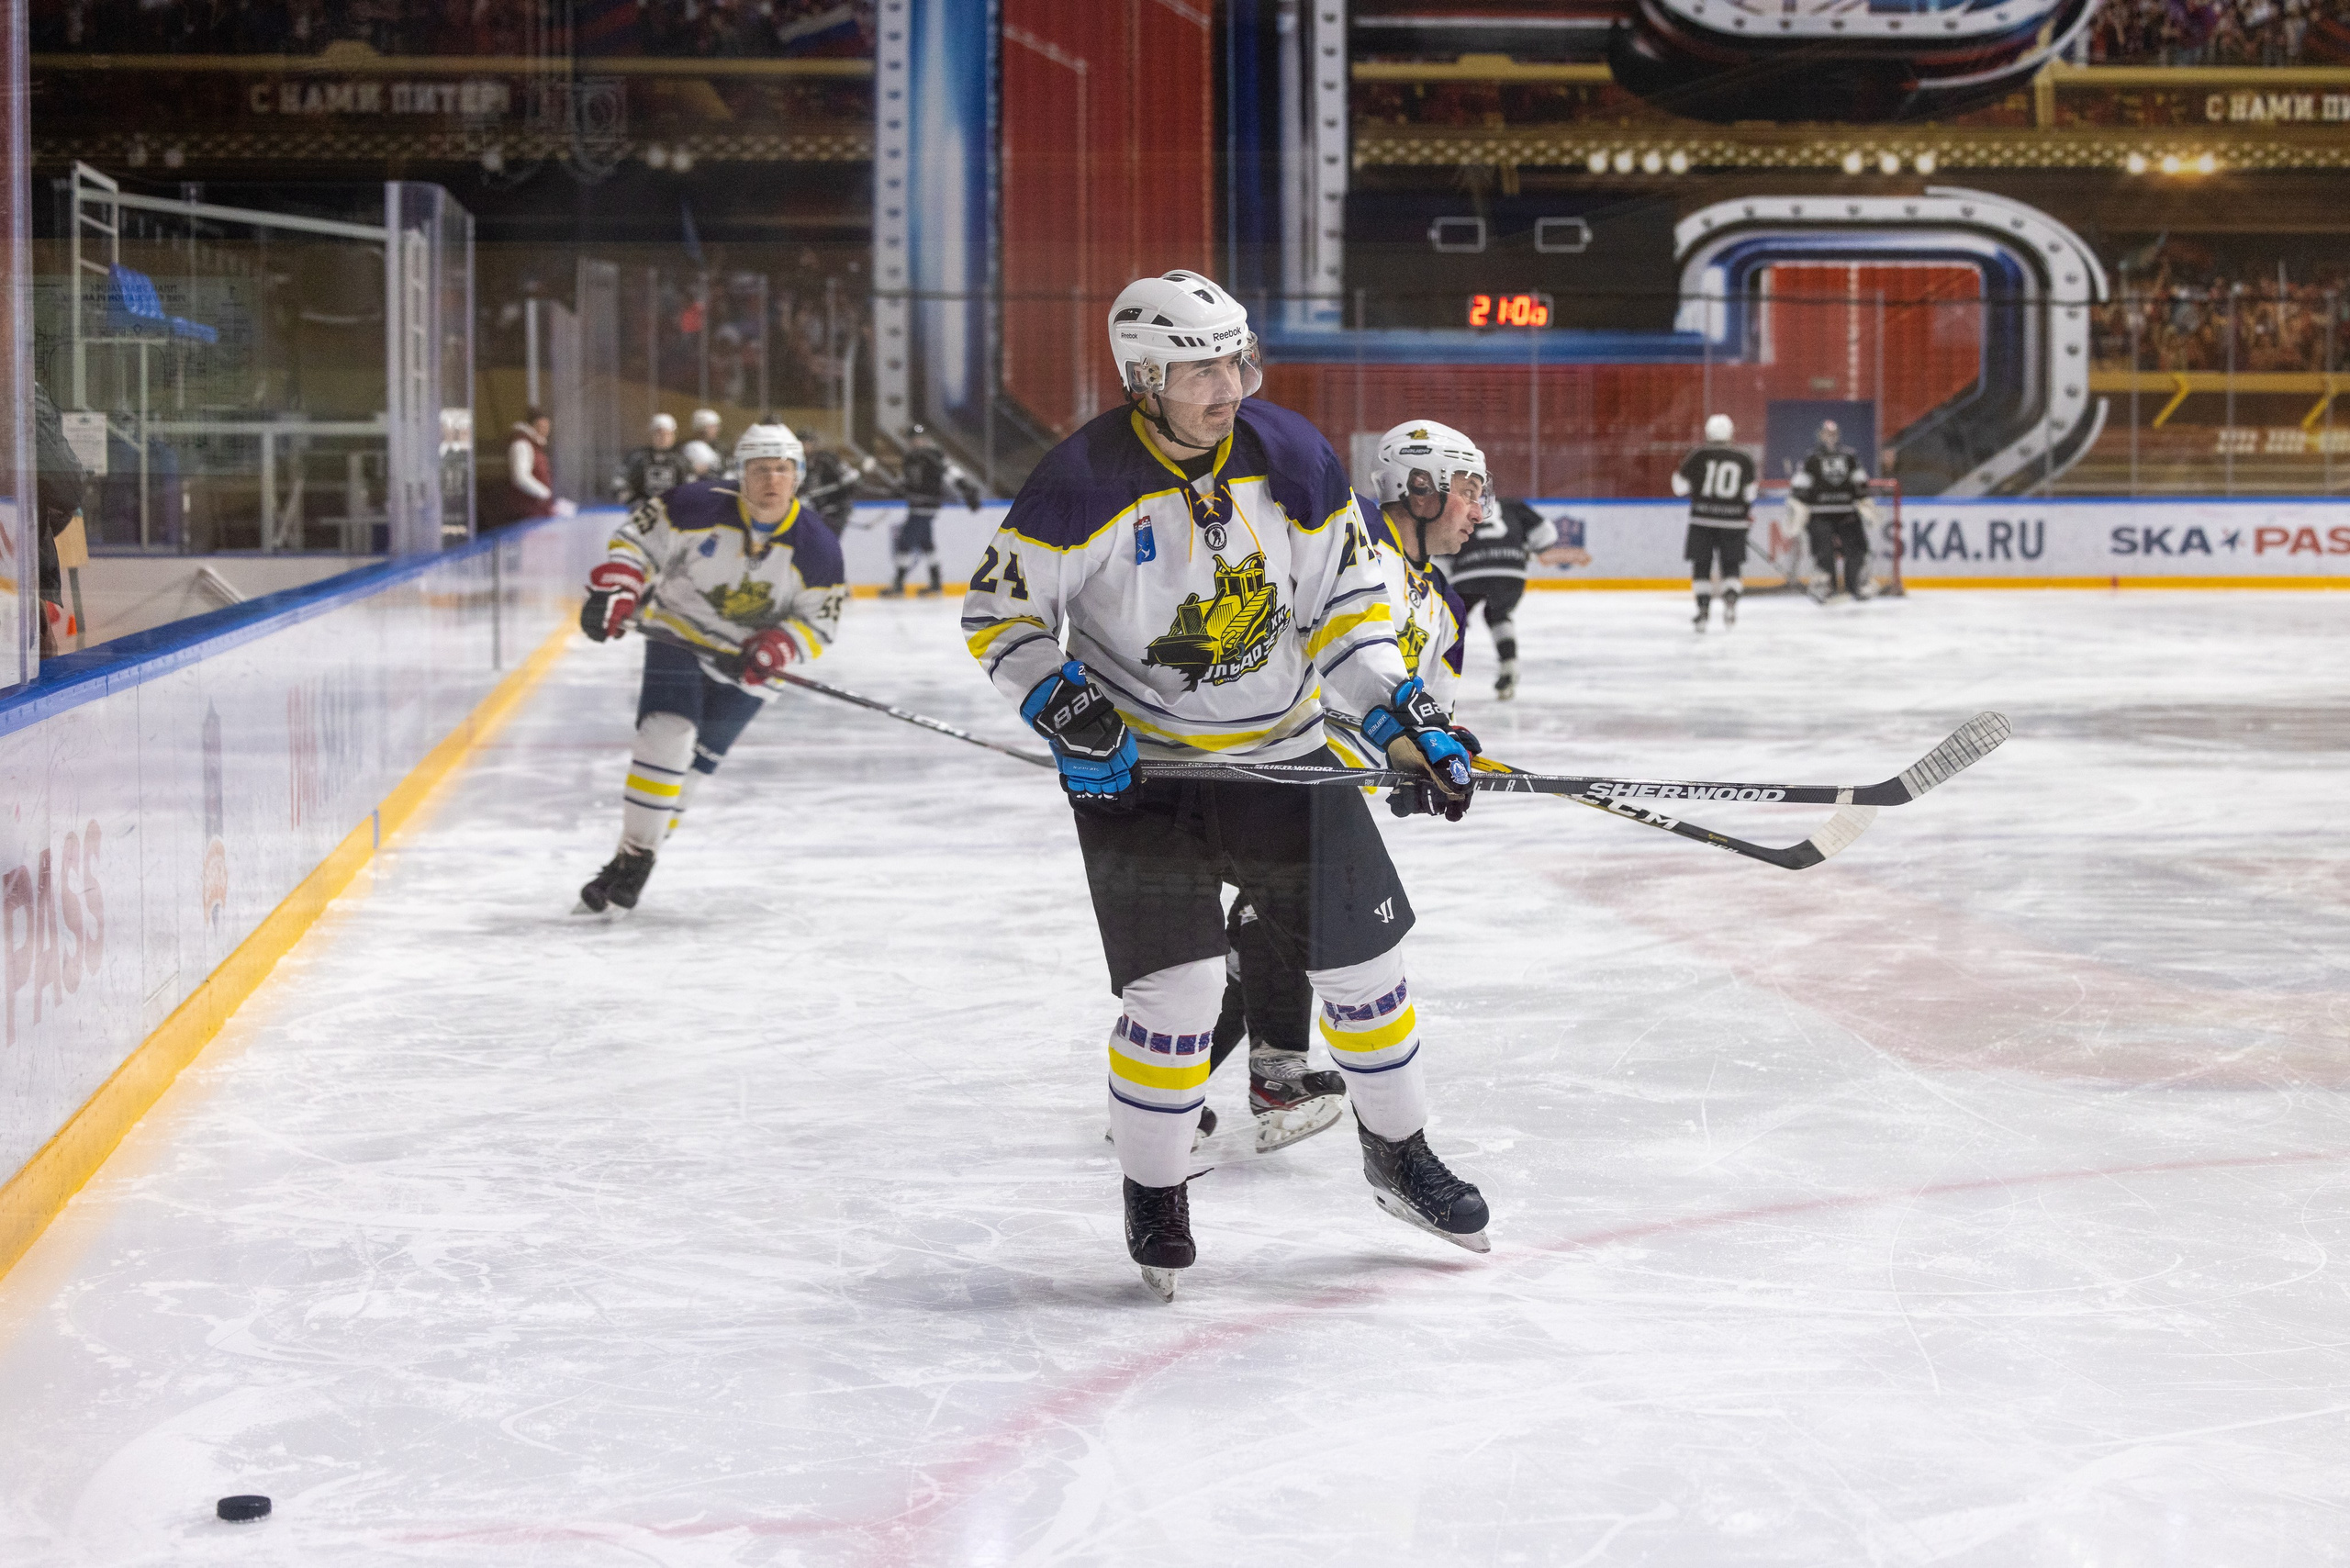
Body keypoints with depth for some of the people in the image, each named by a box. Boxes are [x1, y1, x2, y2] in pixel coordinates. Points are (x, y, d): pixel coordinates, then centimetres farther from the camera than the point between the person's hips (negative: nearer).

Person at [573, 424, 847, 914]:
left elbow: (819, 622, -7)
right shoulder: (703, 505, -19)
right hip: (679, 636, -1)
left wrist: (771, 653, -24)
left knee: (692, 764, 1)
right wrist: (613, 592, -21)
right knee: (665, 738, -19)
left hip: (745, 667, 1)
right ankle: (632, 851, -9)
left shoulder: (817, 548, -14)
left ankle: (637, 865, 13)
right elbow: (639, 535, -8)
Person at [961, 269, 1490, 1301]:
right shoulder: (1085, 481, -17)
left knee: (1362, 952, 7)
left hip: (1280, 748, 4)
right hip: (1136, 758, -4)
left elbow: (1347, 598, 5)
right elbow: (999, 610, -8)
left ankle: (1398, 1153, 29)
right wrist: (1059, 700, -24)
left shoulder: (1292, 457, -6)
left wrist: (1399, 712, -5)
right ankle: (1153, 1193, 11)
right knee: (1175, 985, -11)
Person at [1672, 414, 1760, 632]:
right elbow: (1750, 492, 5)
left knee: (1701, 565, 10)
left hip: (1702, 520, -1)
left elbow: (1681, 486, 1)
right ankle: (1730, 599, -14)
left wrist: (1678, 475, 22)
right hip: (1733, 521, 1)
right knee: (1731, 565, 10)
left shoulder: (1699, 456, -3)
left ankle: (1703, 608, 4)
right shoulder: (1745, 458, 2)